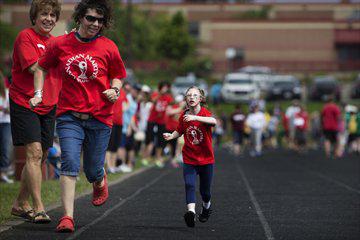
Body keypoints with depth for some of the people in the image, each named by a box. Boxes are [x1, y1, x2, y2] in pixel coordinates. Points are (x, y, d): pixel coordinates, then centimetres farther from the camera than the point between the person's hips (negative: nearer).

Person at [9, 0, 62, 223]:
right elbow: (34, 67, -18)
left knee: (41, 156, 9)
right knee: (34, 152, -15)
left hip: (48, 106, 7)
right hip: (25, 103, -7)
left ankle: (20, 204, 21)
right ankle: (38, 208, -17)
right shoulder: (26, 37, -7)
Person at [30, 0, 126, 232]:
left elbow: (117, 76, 12)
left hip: (99, 117, 0)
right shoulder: (60, 44, 1)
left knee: (93, 170, 8)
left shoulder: (108, 47, 0)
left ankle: (100, 182, 47)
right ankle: (68, 217, -15)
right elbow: (41, 68, 16)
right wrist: (38, 94, 4)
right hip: (69, 116, 0)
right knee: (69, 163, -15)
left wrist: (115, 91, -9)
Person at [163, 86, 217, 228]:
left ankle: (206, 207, 40)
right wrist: (171, 136, -5)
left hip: (206, 159, -2)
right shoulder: (183, 116, 0)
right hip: (189, 159, 2)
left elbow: (213, 121, -36)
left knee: (205, 191, 10)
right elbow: (180, 131, 17)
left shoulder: (204, 113, -13)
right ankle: (191, 212, -34)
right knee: (189, 185, -20)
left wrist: (195, 117, -48)